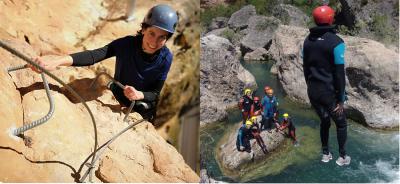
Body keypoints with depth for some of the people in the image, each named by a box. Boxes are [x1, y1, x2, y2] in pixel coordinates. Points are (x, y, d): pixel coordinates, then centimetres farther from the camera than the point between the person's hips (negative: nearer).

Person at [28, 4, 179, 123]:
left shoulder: (165, 58, -27)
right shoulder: (126, 44, -29)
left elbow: (155, 93, -17)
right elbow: (93, 56, -44)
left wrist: (139, 95, -40)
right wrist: (58, 61, -59)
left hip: (143, 110, 0)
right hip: (117, 103, 0)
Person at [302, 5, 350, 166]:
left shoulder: (308, 40, 3)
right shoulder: (336, 42, -16)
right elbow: (339, 73, -16)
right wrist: (340, 99, -11)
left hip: (313, 91, 5)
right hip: (329, 92, -5)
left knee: (324, 121, 23)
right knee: (341, 123, 15)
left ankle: (325, 154, 31)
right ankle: (342, 157, 23)